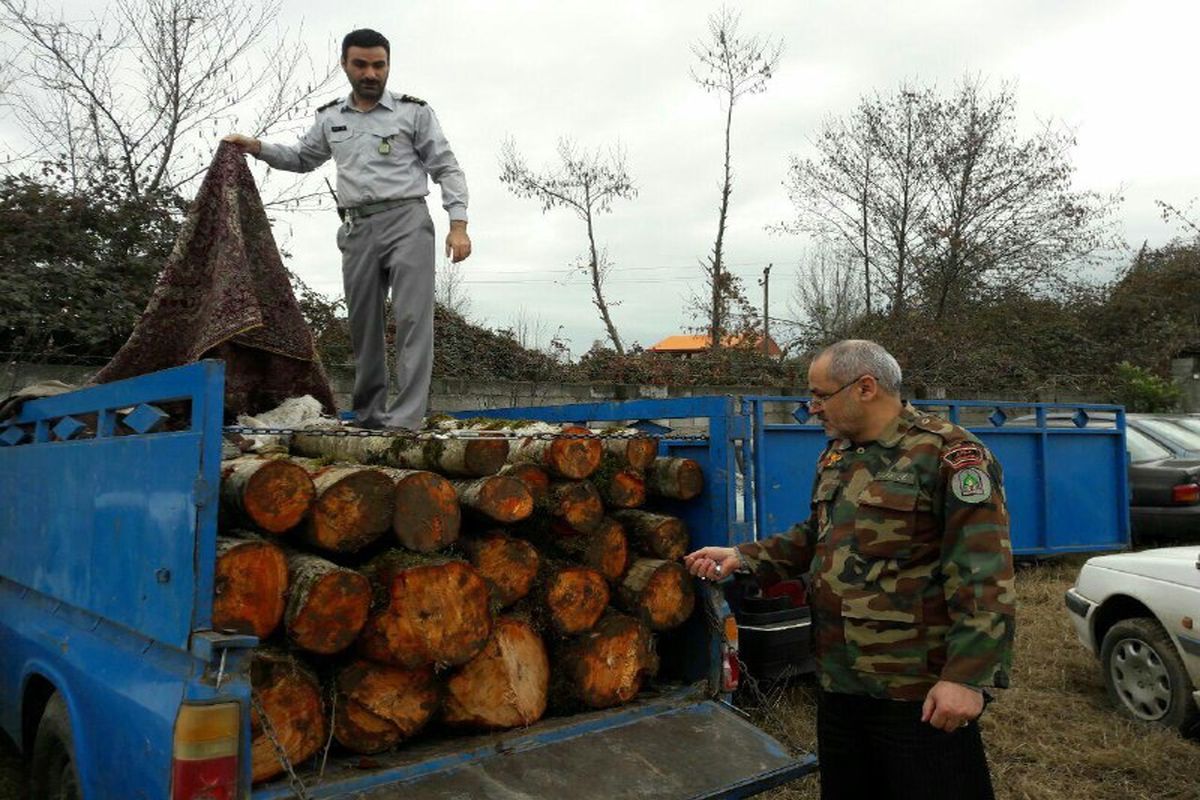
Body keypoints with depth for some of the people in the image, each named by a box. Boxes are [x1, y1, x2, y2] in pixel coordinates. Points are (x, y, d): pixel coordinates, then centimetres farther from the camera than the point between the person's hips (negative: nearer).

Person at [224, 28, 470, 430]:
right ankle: (368, 415, 16)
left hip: (407, 220, -5)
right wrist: (257, 147, 16)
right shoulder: (330, 118, 16)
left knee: (413, 318, -15)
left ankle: (405, 419, -18)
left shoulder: (414, 111, 3)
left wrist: (458, 224, -10)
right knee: (363, 323, 6)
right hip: (358, 229, 5)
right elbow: (301, 158, 32)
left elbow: (447, 169, 1)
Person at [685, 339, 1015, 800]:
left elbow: (983, 579, -20)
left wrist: (965, 676, -24)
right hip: (838, 679, 8)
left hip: (918, 689, -8)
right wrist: (742, 558, 9)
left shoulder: (949, 455, -16)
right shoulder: (835, 456, 11)